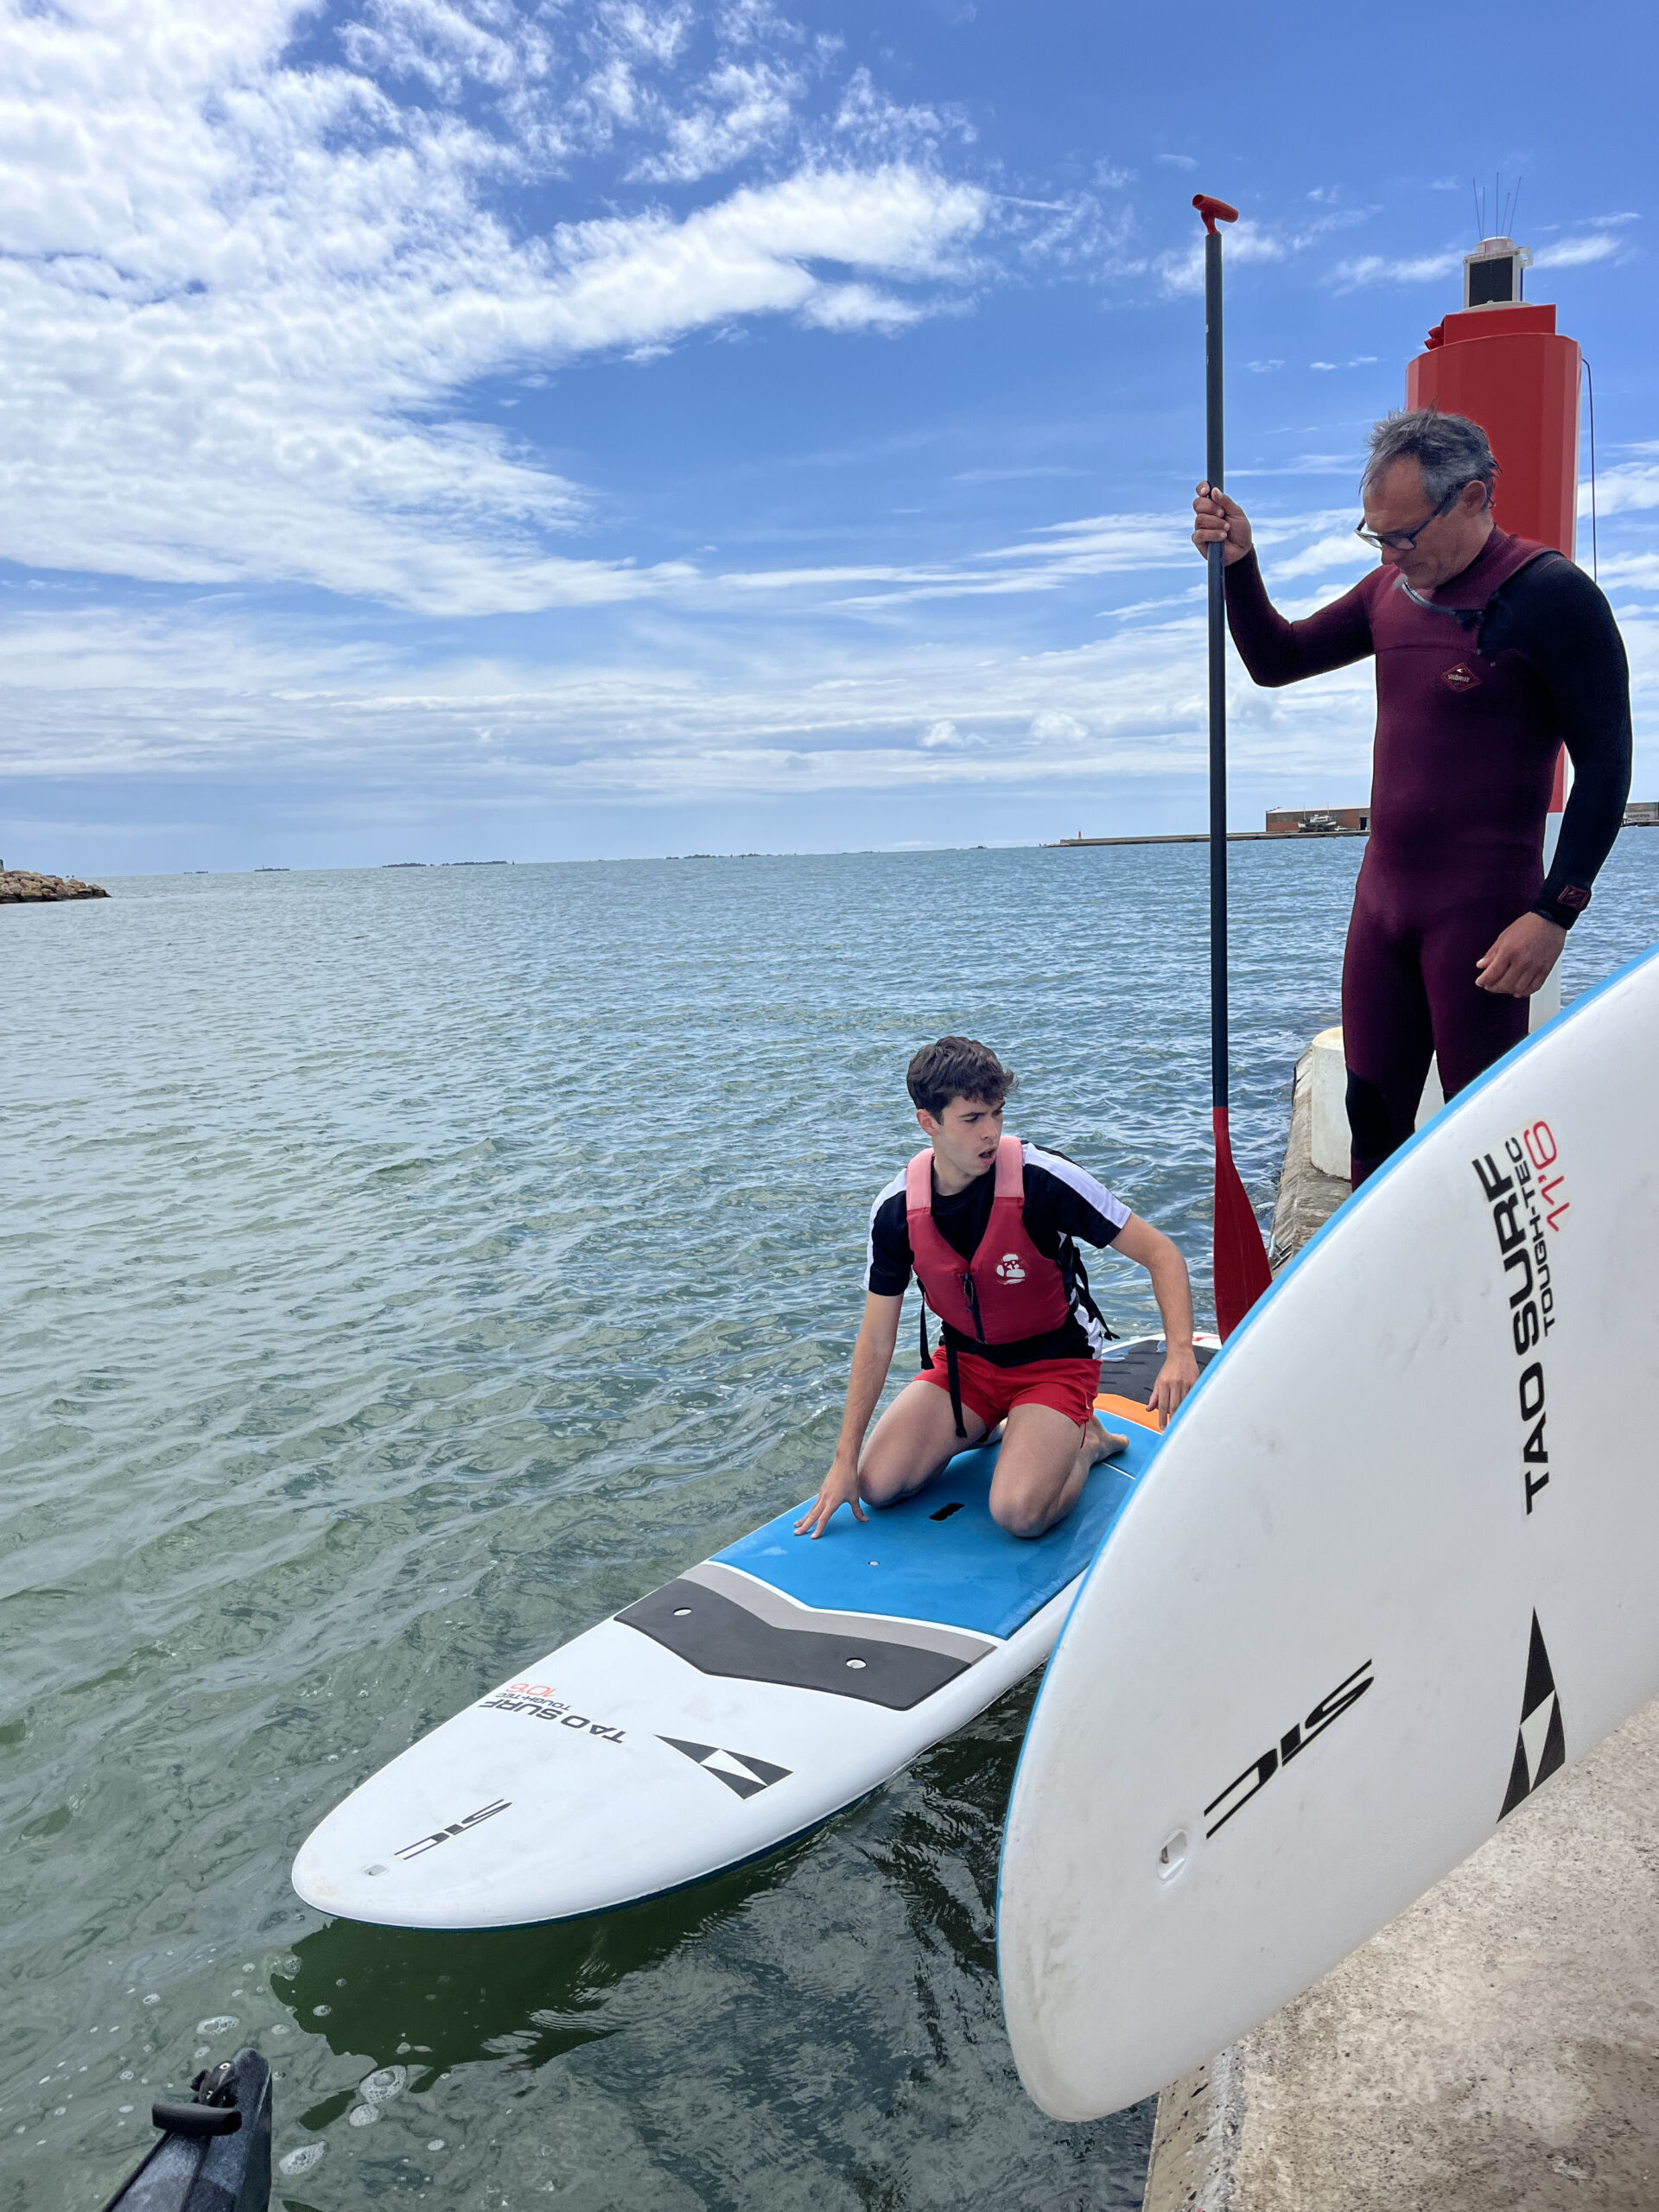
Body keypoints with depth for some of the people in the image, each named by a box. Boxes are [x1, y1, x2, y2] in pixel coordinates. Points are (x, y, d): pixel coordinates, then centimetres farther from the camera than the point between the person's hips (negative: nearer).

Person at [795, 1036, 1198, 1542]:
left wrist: (1180, 1354, -36)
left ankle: (1084, 1442, 7)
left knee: (1017, 1514, -25)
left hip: (1055, 1361, -4)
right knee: (878, 1486, -10)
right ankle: (982, 1425, 17)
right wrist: (844, 1459, -6)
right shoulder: (896, 1209, -14)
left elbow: (1161, 1254, -19)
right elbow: (876, 1339, -5)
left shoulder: (1041, 1179, -25)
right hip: (965, 1359, 4)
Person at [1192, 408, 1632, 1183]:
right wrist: (1237, 563, 0)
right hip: (1384, 894, 7)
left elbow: (1605, 763, -13)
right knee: (1373, 1113, 13)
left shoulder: (1549, 595, -13)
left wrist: (1554, 914, -18)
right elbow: (1276, 660, 16)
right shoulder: (1392, 590, 8)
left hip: (1483, 909, -7)